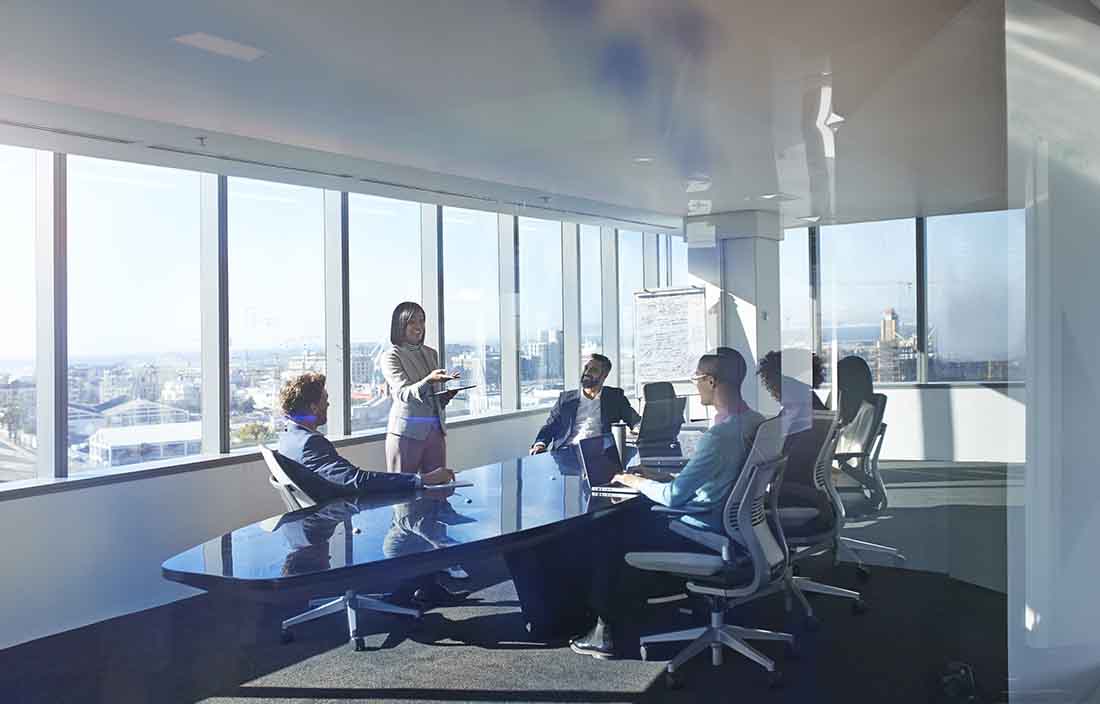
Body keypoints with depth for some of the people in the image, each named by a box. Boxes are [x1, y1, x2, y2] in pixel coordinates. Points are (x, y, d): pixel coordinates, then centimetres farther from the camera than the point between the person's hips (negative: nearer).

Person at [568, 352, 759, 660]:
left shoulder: (720, 435, -28)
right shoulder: (748, 423, 2)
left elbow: (674, 496, -23)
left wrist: (633, 481, -6)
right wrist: (659, 476, 12)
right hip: (728, 523, 9)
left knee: (613, 538, 3)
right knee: (637, 519, 22)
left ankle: (604, 628, 13)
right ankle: (625, 602, 27)